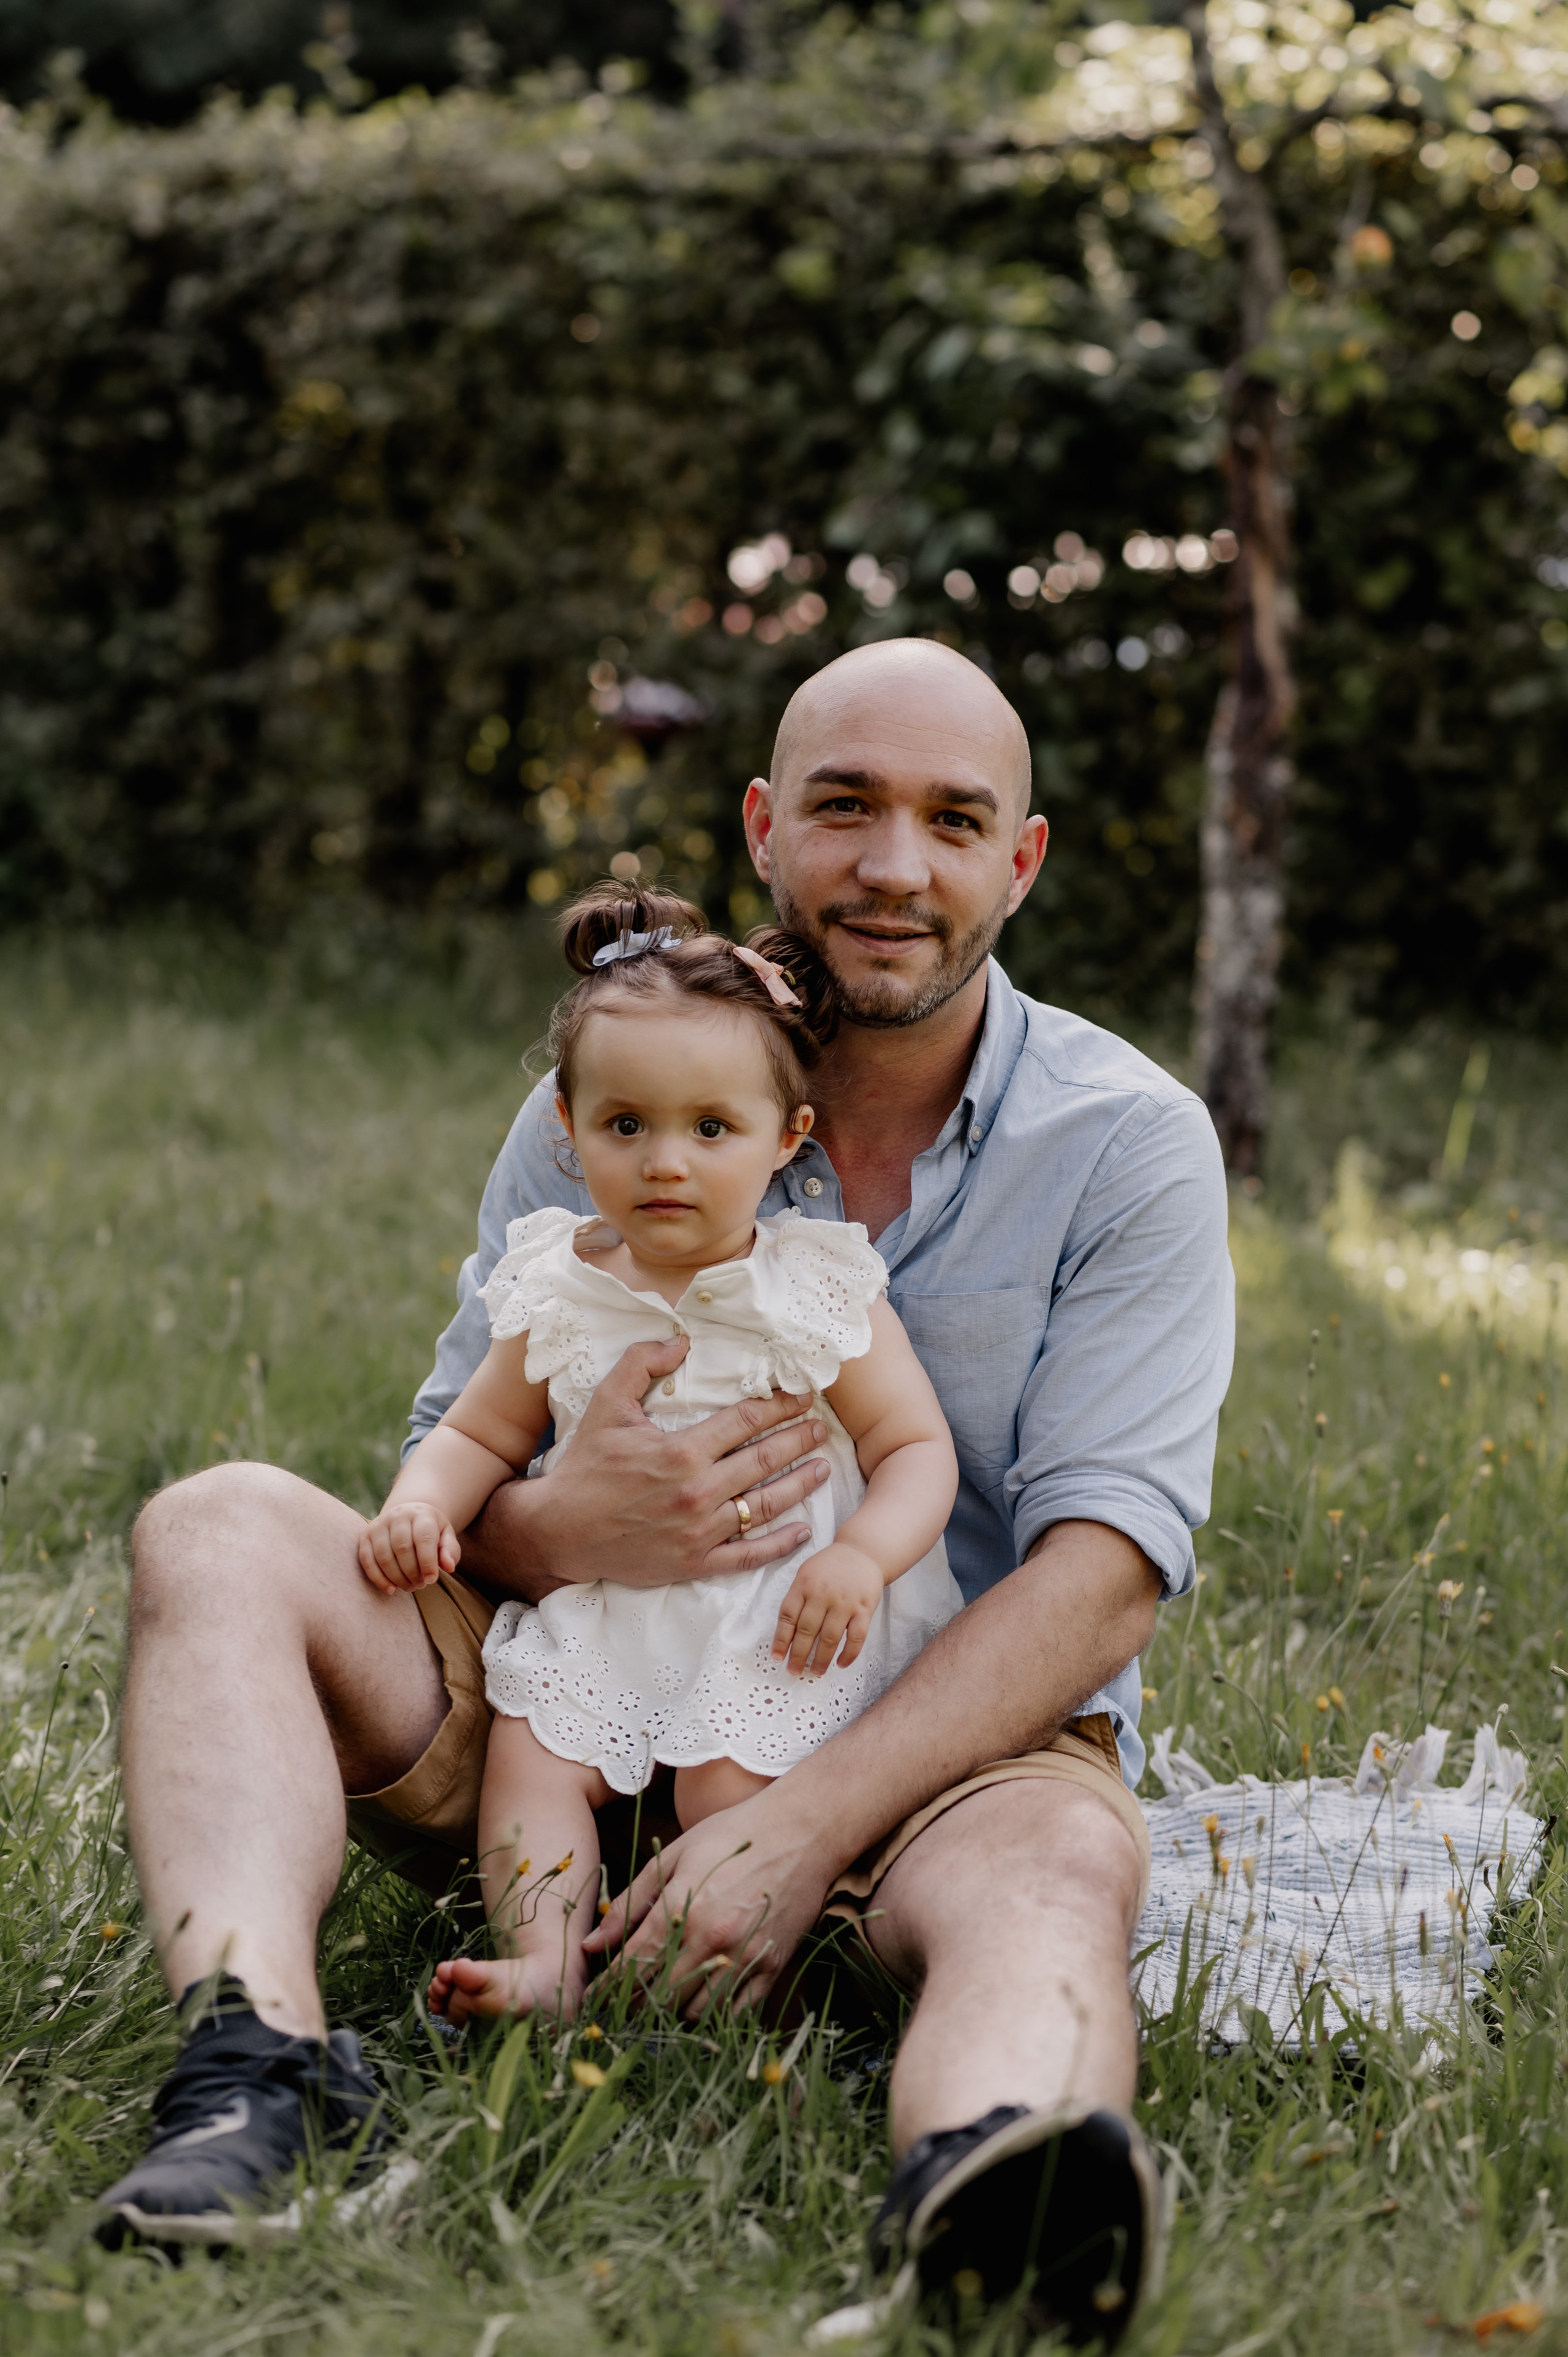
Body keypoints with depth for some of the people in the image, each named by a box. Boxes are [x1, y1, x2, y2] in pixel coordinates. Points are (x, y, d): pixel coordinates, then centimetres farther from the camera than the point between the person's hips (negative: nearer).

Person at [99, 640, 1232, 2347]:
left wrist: (806, 1825, -27)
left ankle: (984, 2182, -71)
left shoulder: (1130, 1147, -4)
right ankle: (258, 2044, -39)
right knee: (223, 1530, -16)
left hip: (947, 1742, -3)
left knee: (1061, 1867, -38)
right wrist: (564, 1530, -25)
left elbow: (1103, 1569, -14)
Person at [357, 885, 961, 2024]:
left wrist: (860, 1556, -26)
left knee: (730, 1778, -22)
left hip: (781, 1620, -4)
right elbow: (480, 1434, 13)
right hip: (607, 1608, 4)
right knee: (529, 1749, -13)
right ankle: (545, 1964, -18)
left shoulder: (821, 1292, -7)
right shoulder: (559, 1294, 3)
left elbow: (918, 1448, -7)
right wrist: (421, 1507, -9)